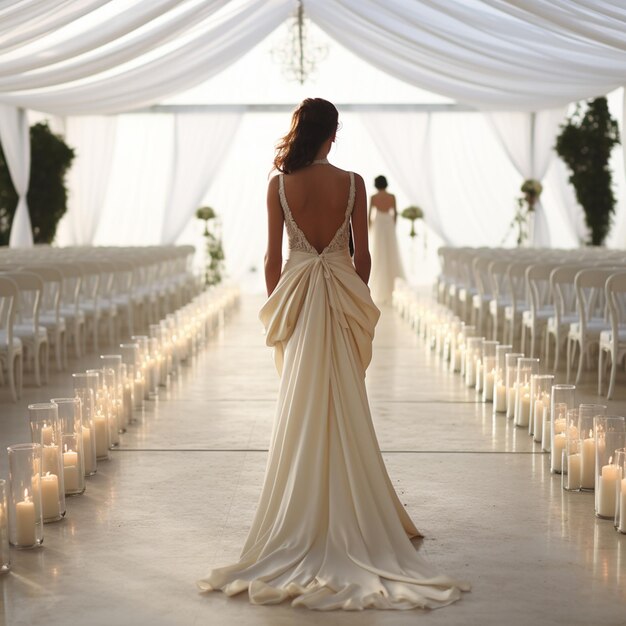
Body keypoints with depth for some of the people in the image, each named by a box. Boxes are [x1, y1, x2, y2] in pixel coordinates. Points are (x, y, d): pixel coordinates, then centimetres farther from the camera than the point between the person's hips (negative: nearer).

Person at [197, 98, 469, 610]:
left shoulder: (280, 185, -4)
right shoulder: (352, 183, -5)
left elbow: (273, 257, -1)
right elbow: (362, 255, -2)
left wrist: (276, 307, 11)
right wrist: (359, 299, 11)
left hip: (297, 298, 0)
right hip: (344, 298, 0)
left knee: (301, 411, 6)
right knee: (345, 410, 8)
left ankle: (305, 524, 11)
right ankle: (350, 517, 15)